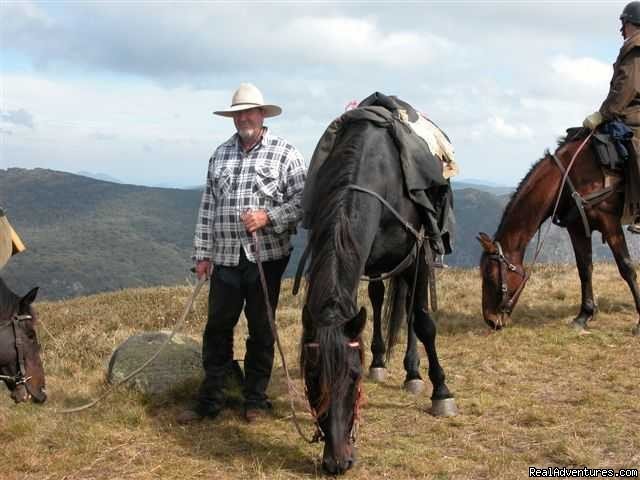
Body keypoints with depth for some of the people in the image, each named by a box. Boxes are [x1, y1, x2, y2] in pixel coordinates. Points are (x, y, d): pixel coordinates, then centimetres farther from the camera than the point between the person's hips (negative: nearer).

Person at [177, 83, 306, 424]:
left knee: (261, 329, 7)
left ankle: (255, 400, 20)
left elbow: (302, 201, -8)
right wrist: (202, 253, 6)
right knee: (217, 328, 7)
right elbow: (207, 207, 10)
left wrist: (268, 217, -22)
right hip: (225, 257, 4)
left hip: (266, 256, -4)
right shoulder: (220, 155, 10)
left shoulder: (284, 153, -3)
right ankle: (209, 400, 17)